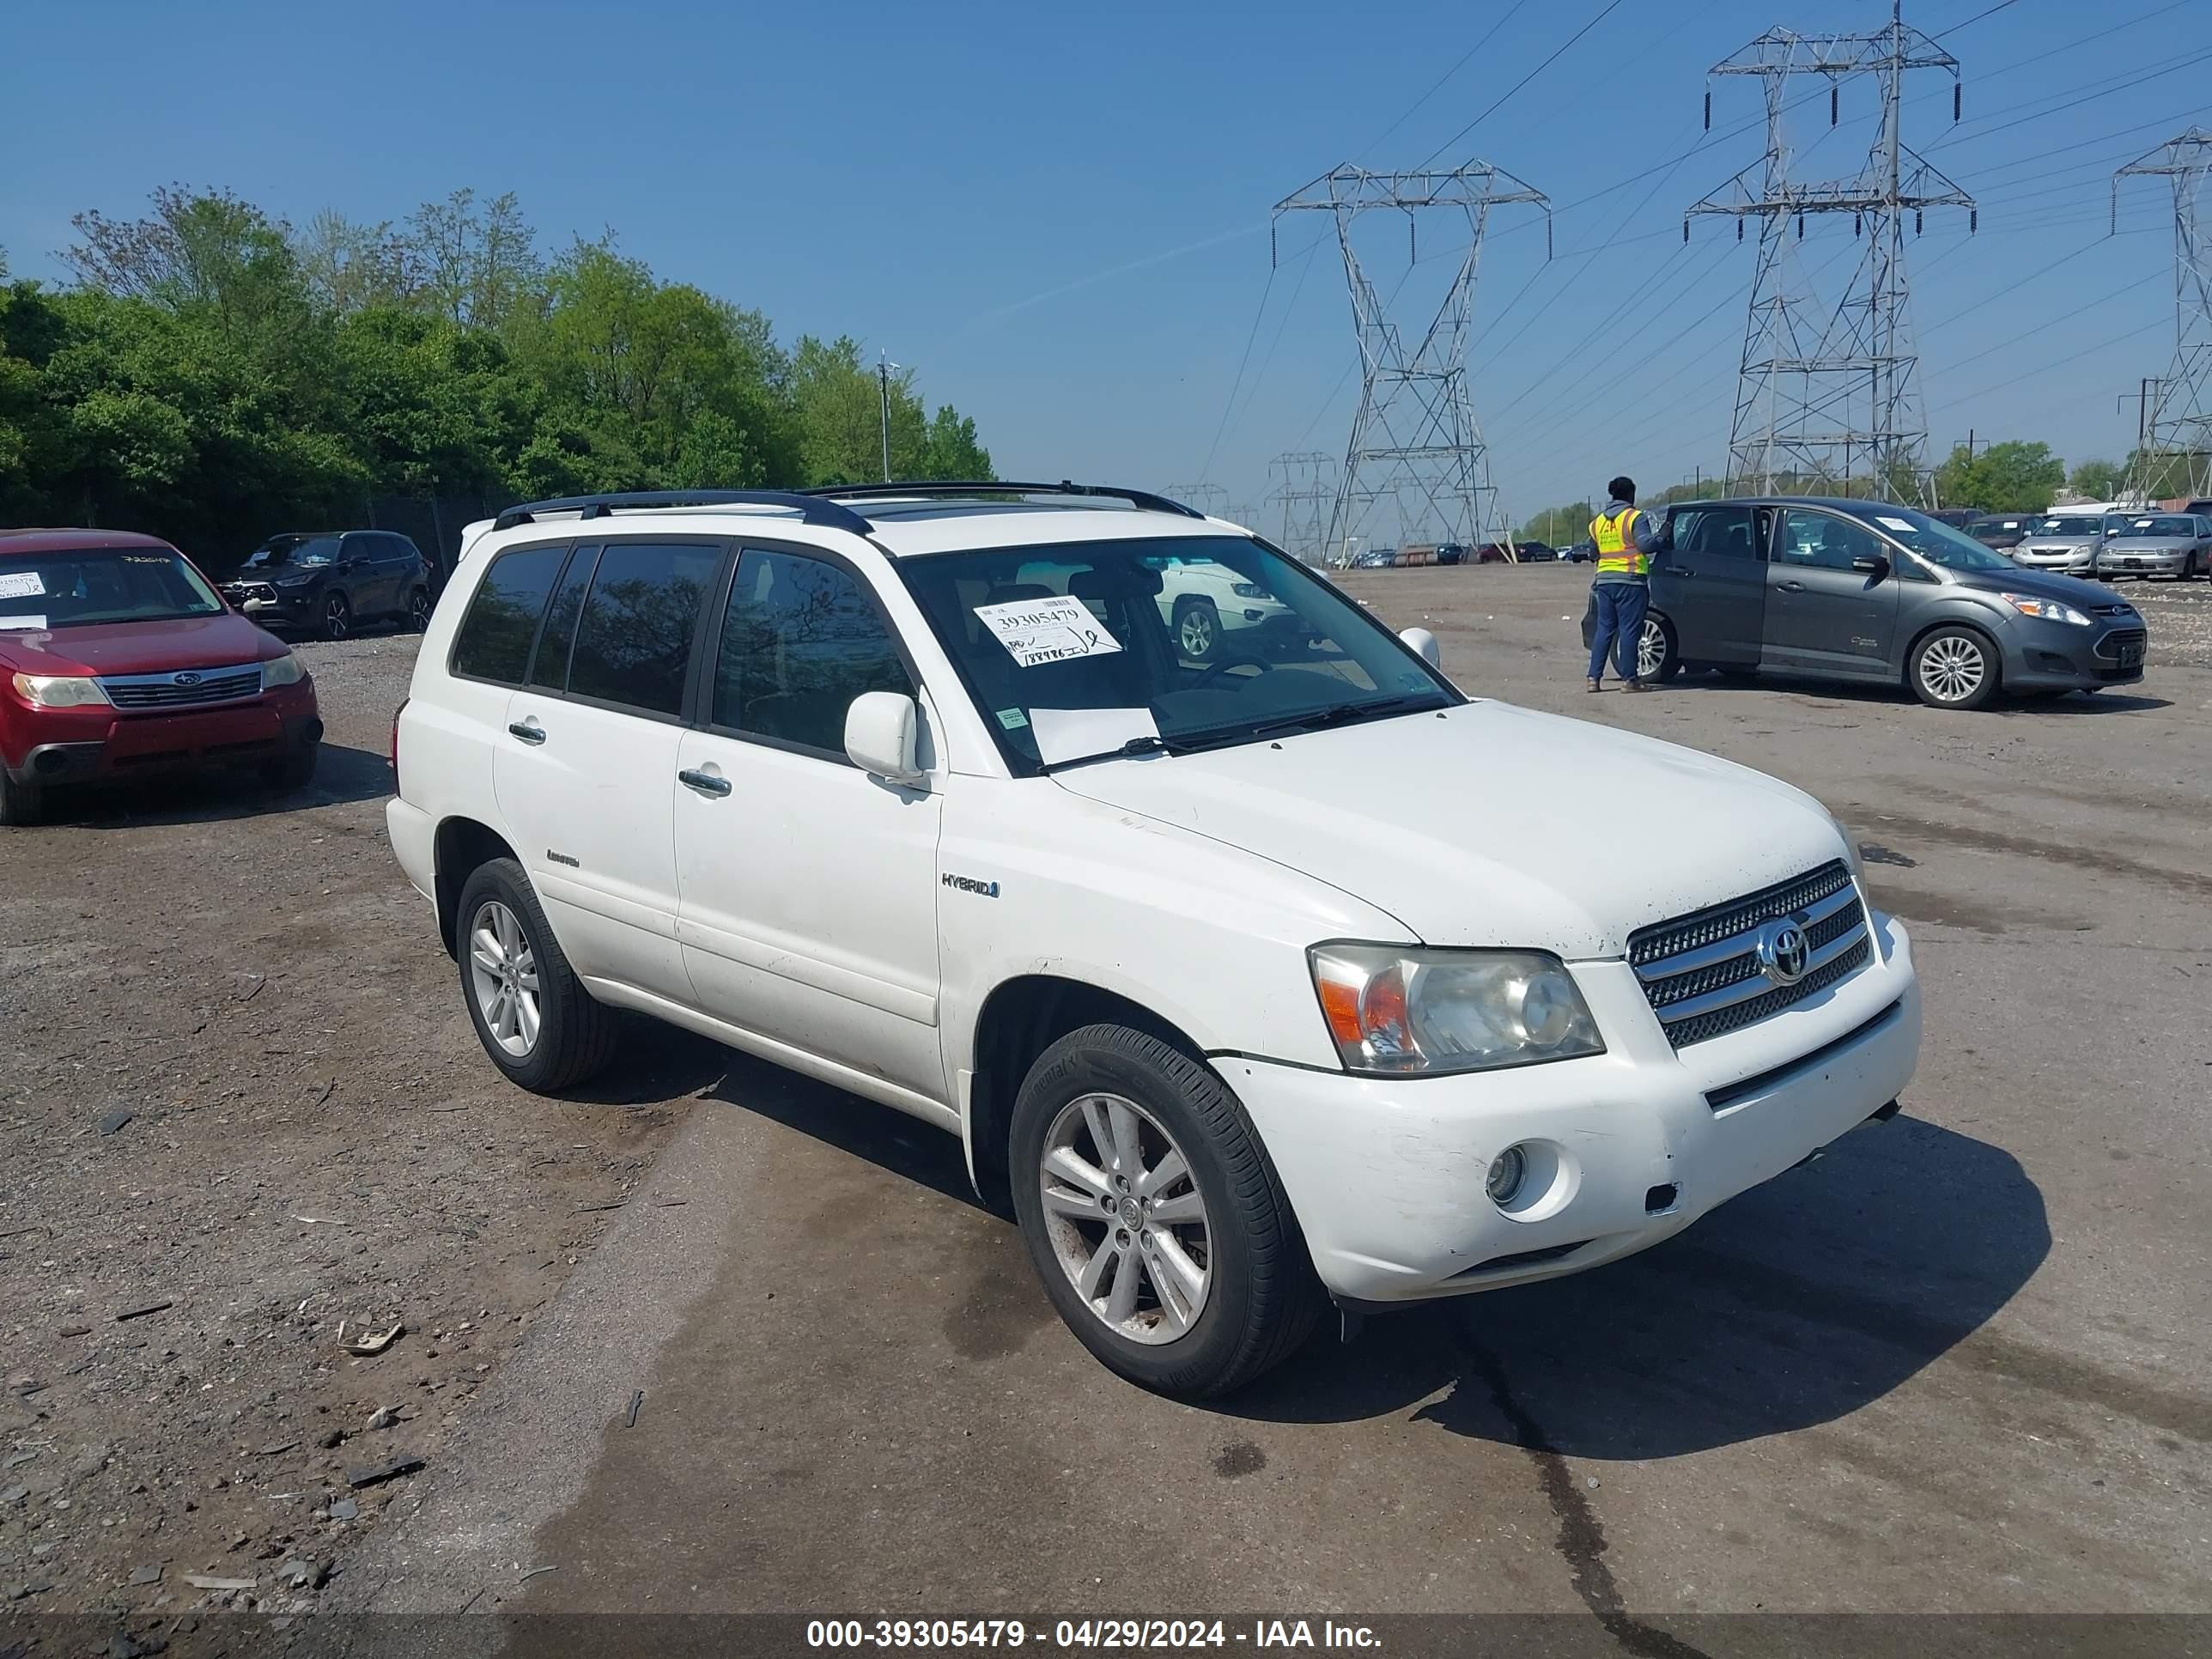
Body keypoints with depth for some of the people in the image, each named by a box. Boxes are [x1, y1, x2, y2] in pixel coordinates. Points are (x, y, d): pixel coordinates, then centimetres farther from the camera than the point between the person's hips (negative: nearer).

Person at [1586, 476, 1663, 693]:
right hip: (1630, 580, -6)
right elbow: (1645, 544, -16)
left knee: (1604, 629, 10)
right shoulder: (1635, 517, -5)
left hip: (1604, 579, 6)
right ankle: (1629, 679, -3)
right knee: (1629, 630, -3)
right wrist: (1661, 538, -1)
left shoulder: (1598, 522, 14)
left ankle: (1594, 677, 5)